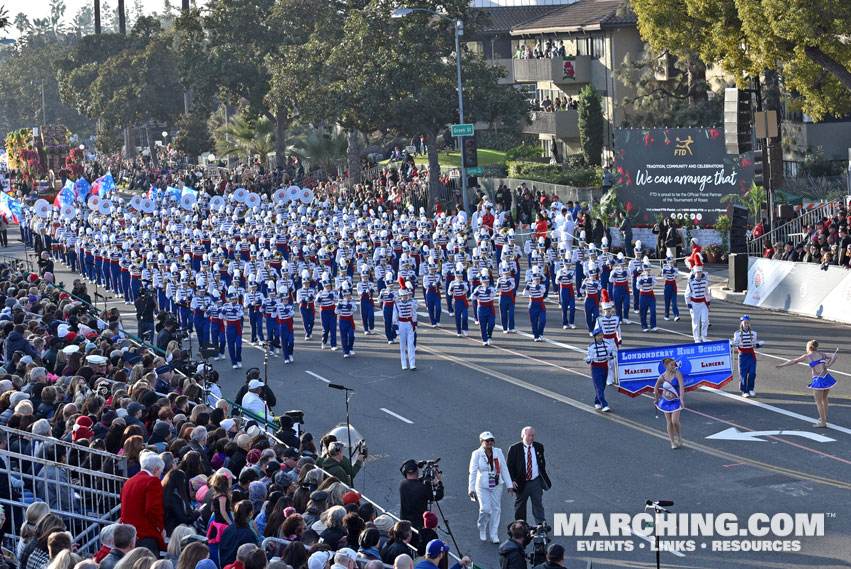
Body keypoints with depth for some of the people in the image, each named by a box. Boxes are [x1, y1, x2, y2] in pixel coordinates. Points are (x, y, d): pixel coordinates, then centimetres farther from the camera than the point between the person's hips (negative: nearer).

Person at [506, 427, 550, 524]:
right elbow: (509, 466, -3)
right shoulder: (514, 449, -4)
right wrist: (512, 480, -14)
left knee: (538, 505, -3)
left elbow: (542, 463, 18)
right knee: (520, 508, 9)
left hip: (536, 482, 2)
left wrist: (543, 478, 12)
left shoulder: (539, 447, 6)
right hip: (521, 483, -2)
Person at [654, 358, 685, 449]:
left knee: (675, 421, -14)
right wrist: (656, 399, 17)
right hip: (666, 402, 2)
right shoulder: (662, 377, -8)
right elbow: (656, 388, 10)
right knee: (669, 422, 4)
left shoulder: (677, 374, -13)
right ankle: (673, 442, 16)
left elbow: (682, 386, -22)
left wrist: (681, 398, -33)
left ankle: (679, 436, 15)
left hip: (676, 401, -2)